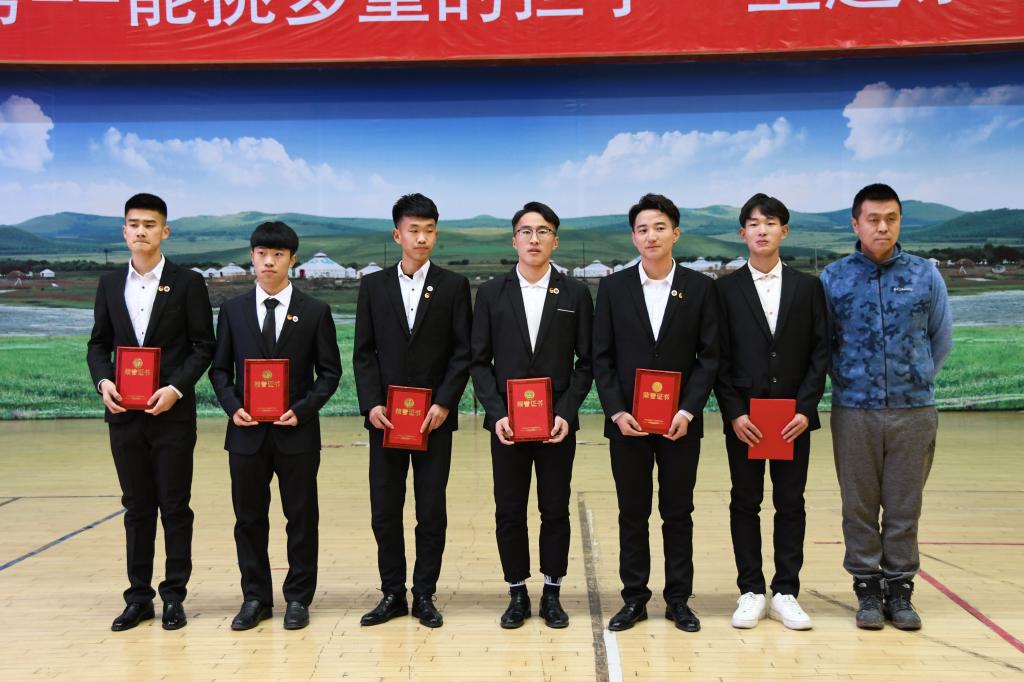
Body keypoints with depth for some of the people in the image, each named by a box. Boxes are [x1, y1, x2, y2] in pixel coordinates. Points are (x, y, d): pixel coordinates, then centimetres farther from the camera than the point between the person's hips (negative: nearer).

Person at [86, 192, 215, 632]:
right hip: (124, 414, 3)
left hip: (172, 413, -3)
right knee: (137, 508, 11)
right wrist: (103, 381, -7)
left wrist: (175, 388, -15)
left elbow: (203, 346, -3)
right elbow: (98, 343, 12)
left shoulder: (187, 283, -1)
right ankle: (138, 597, 20)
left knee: (175, 508, 4)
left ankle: (174, 596, 14)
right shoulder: (110, 284, 10)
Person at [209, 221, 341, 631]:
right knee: (249, 519, 9)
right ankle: (255, 598, 23)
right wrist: (233, 407, -9)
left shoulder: (315, 312, 1)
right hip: (246, 432, 2)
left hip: (297, 432, -2)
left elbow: (329, 372, 1)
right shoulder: (233, 310, 6)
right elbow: (220, 369, 9)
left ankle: (298, 599, 20)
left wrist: (302, 409, -13)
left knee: (301, 518, 6)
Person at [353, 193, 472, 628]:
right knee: (384, 510, 6)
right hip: (385, 416, 1)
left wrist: (444, 403, -12)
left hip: (434, 417, -1)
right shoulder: (374, 286, 7)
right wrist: (371, 404, -8)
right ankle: (392, 594, 19)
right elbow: (364, 352, 4)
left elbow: (462, 352, -1)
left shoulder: (454, 286, 3)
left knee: (432, 510, 4)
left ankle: (424, 595, 16)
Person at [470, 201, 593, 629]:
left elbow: (585, 362, 2)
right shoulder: (491, 293, 3)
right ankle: (517, 595, 21)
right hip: (506, 423, 1)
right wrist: (497, 414, -9)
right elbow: (480, 361, 3)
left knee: (555, 511, 7)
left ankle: (552, 595, 22)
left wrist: (566, 413, -9)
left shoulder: (576, 294, 2)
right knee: (509, 512, 6)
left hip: (558, 423, 0)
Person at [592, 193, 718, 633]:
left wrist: (688, 411, -11)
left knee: (678, 513, 8)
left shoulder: (699, 287, 2)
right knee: (632, 513, 7)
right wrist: (616, 411, -9)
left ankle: (678, 600, 20)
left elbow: (709, 356, 0)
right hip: (626, 420, 0)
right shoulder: (613, 287, 3)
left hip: (680, 421, 0)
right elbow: (602, 357, 2)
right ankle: (634, 599, 18)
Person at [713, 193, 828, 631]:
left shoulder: (808, 287, 7)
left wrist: (805, 409, -8)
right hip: (743, 417, -1)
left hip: (794, 416, 1)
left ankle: (785, 594, 15)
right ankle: (751, 593, 15)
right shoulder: (726, 288, 3)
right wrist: (734, 412, -10)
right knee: (745, 503, 5)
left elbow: (820, 351, 3)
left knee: (790, 504, 6)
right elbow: (719, 357, 0)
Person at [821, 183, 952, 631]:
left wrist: (915, 377, 12)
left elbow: (941, 337, 11)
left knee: (905, 506, 7)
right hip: (854, 412, 0)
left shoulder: (925, 275, 2)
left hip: (914, 411, 1)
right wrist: (849, 377, 8)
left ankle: (900, 589, 20)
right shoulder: (833, 278, 0)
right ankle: (867, 588, 19)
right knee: (859, 506, 7)